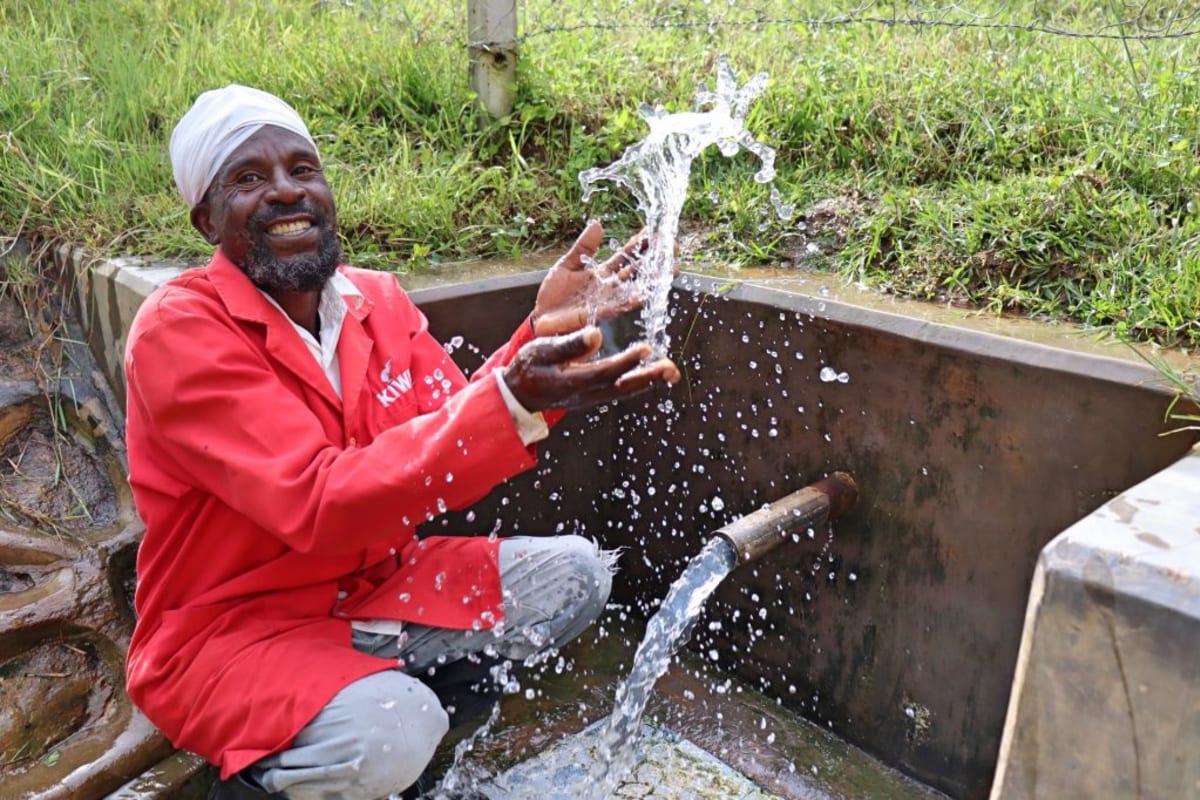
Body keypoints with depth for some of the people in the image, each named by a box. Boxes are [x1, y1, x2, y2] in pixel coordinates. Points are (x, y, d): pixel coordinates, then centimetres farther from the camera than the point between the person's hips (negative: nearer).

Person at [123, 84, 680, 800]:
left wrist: (539, 337, -24)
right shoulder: (177, 331, -20)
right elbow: (320, 505, -32)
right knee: (389, 735, -33)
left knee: (576, 572, -3)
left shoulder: (379, 299, 0)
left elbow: (460, 437, -7)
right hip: (230, 626, -6)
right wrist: (514, 401, -42)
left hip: (378, 584, 6)